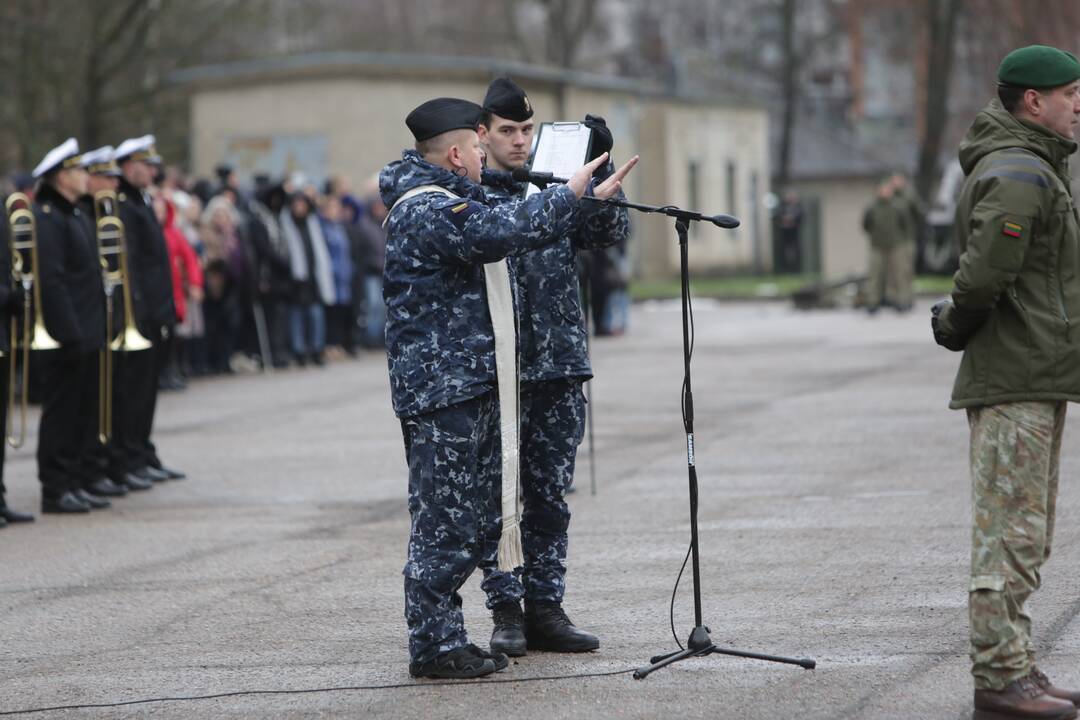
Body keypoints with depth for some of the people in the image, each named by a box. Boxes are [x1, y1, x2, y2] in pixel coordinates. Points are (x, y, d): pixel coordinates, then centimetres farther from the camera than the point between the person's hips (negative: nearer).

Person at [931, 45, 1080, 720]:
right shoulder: (1018, 176, -17)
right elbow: (985, 273, -23)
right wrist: (958, 327, -7)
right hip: (1018, 379, -11)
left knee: (1025, 531, 14)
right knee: (1011, 533, -8)